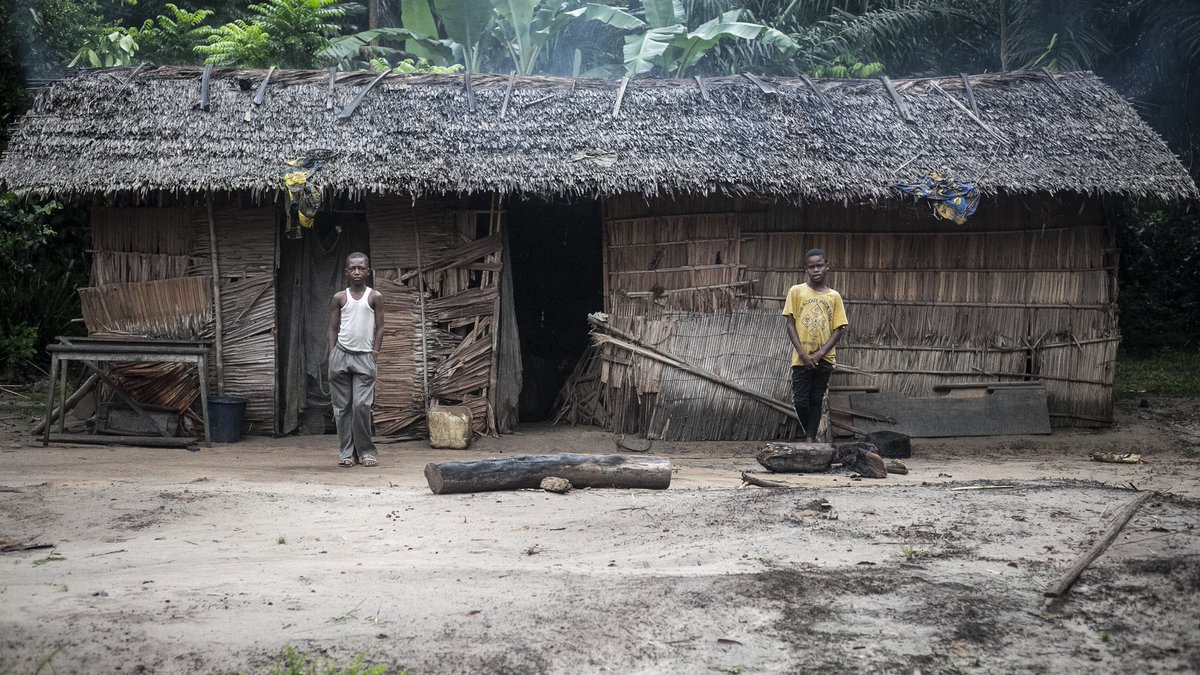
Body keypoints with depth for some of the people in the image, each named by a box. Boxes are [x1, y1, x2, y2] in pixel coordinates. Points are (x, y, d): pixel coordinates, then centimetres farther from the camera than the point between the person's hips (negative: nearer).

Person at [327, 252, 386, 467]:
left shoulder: (375, 297, 4)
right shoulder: (339, 297, 7)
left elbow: (379, 328, 4)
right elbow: (333, 329, 9)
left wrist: (375, 353, -5)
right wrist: (331, 356, 2)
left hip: (364, 357, -2)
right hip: (341, 355, 2)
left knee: (362, 405, -9)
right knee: (342, 407, 2)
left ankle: (366, 451, 2)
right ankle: (346, 451, 8)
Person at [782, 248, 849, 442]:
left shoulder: (834, 296, 5)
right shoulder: (796, 291, 2)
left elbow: (838, 329, 2)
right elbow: (790, 324, -1)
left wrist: (820, 354, -11)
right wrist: (803, 354, -11)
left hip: (824, 359, 1)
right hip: (801, 358, -1)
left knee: (816, 401, 4)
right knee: (800, 401, -3)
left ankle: (811, 439, 8)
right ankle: (809, 434, 19)